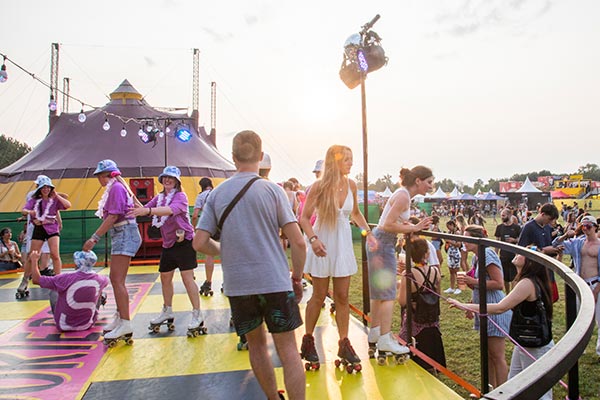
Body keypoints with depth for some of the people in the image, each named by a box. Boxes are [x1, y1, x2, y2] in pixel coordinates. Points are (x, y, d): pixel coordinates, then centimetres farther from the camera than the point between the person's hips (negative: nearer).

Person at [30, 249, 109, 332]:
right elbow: (106, 280, 11)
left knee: (53, 292, 21)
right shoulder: (98, 279, -17)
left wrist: (34, 260, 2)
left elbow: (36, 280, -13)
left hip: (64, 326, -2)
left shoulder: (66, 279, -26)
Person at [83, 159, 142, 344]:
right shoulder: (114, 188, 19)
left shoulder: (116, 188, -11)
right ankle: (120, 317, 26)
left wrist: (94, 238, -19)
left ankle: (125, 325, -12)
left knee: (118, 280, -13)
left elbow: (113, 216, -19)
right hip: (120, 235, 10)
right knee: (116, 279, 15)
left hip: (124, 234, -10)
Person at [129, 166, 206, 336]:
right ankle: (167, 312, 31)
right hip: (168, 243, 7)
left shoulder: (180, 196, -12)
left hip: (184, 241, -7)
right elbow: (144, 209, 6)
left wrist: (149, 210, -44)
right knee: (165, 277, 14)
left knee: (187, 277, -9)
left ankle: (197, 315, -1)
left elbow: (172, 210, -32)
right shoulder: (159, 197, 11)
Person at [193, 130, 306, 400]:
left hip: (237, 284, 3)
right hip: (275, 281, -3)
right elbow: (297, 241, -10)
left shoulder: (217, 193, 2)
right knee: (287, 349, 5)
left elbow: (199, 243, -1)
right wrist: (297, 277, 4)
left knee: (256, 343, 20)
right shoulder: (272, 190, -5)